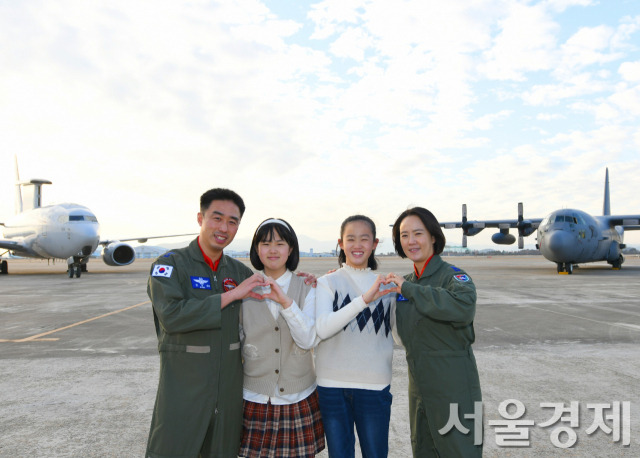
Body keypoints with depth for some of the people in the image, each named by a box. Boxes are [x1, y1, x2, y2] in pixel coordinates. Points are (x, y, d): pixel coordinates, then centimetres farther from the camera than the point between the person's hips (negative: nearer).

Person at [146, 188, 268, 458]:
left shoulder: (239, 271, 8)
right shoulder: (170, 264, -6)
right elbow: (171, 316, -22)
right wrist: (231, 295, -21)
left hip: (229, 393, 5)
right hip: (182, 393, -4)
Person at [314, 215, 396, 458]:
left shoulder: (386, 284, 6)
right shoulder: (327, 282, -2)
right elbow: (322, 329, -18)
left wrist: (406, 291, -1)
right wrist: (364, 299, -25)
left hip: (375, 384, 1)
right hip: (333, 385, -1)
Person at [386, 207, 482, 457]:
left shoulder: (452, 275, -14)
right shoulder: (405, 282, 7)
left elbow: (464, 307, -37)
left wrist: (408, 289, -30)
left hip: (453, 388, -7)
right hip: (419, 386, 7)